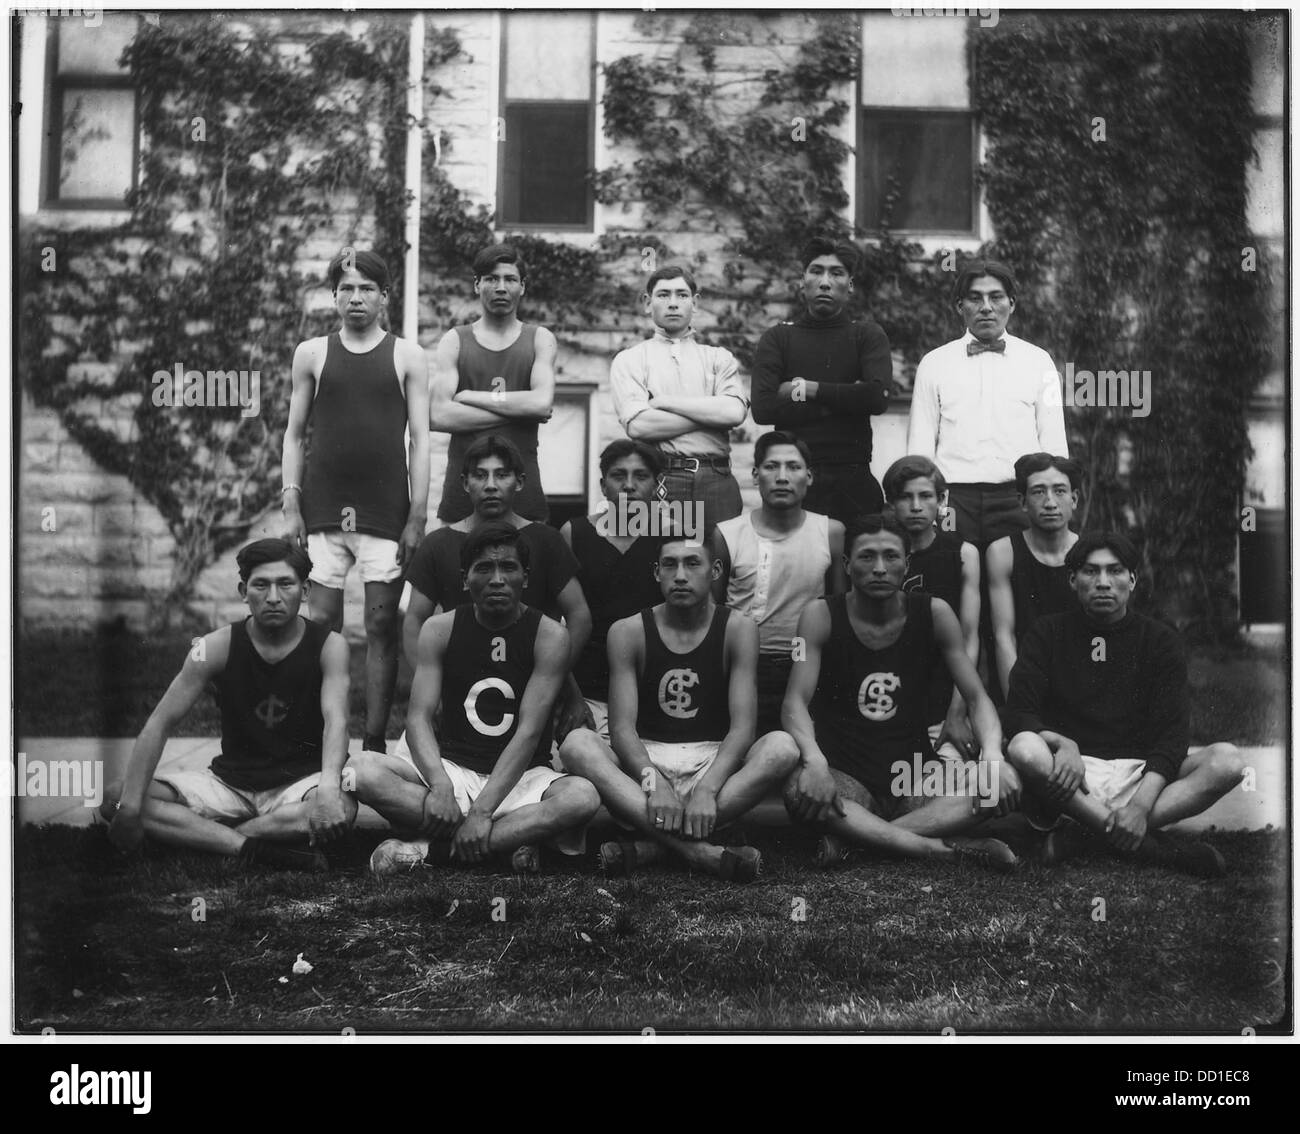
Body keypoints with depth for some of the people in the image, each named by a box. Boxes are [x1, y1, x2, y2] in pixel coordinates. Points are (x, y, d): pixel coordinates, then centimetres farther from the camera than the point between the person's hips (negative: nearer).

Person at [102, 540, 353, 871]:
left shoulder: (328, 645, -8)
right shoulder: (219, 646, -6)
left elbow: (336, 721, -23)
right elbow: (160, 723, -9)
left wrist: (329, 788, -45)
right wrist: (130, 804, -23)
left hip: (300, 783, -2)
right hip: (230, 780, 2)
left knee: (341, 809, -38)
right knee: (114, 800, -17)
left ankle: (197, 834, -22)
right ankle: (251, 850, -30)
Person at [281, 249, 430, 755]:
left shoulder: (407, 356, 5)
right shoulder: (311, 354, 9)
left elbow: (420, 440, 2)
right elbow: (294, 434, 10)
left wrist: (417, 517, -5)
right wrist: (290, 507, 1)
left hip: (386, 512, -1)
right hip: (323, 512, 1)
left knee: (382, 627, 0)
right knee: (321, 625, 1)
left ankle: (375, 740, 6)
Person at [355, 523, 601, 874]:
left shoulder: (549, 635, -6)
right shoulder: (440, 629, 1)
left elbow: (529, 731, -15)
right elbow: (419, 717, -8)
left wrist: (482, 810, -26)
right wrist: (440, 785, -30)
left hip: (520, 776, -1)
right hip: (452, 767, 2)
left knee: (583, 797, -35)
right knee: (360, 770, -26)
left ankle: (434, 849, -28)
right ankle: (515, 834, -26)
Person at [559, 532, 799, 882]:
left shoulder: (737, 630, 0)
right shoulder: (628, 632, 2)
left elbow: (742, 726, -10)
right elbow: (622, 727, -7)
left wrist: (707, 789, -28)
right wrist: (653, 783, -28)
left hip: (714, 763, 0)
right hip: (645, 761, 0)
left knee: (782, 747, -30)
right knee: (576, 742, -29)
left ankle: (652, 844, -34)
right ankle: (699, 851, -40)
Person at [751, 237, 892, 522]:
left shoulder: (868, 336, 10)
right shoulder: (777, 338, 9)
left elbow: (878, 396, -9)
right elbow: (763, 408, -6)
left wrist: (810, 389, -5)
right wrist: (843, 400, -7)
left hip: (852, 480, 0)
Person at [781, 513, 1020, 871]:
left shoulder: (934, 614, 1)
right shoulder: (822, 616, -4)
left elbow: (977, 697, 0)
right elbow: (796, 701, -12)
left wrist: (992, 756, -22)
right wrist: (814, 759, -34)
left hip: (916, 774, 3)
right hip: (846, 775, -2)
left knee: (1004, 786, -25)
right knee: (799, 790, -37)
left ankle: (856, 836, -26)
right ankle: (943, 849, -34)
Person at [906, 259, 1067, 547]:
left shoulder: (1038, 361, 12)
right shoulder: (934, 364, 12)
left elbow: (1054, 445, 10)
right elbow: (919, 448, 9)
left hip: (1020, 499, 0)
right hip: (953, 498, 0)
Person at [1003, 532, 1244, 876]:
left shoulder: (1160, 641, 7)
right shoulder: (1048, 633, 7)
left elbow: (1171, 732, -5)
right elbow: (1019, 714, -3)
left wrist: (1142, 804, -22)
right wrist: (1062, 744, -27)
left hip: (1140, 772, 2)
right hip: (1073, 770, -1)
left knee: (1227, 761, -24)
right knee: (1023, 749, -34)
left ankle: (1083, 831, -30)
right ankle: (1158, 850, -32)